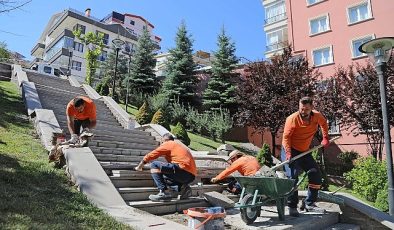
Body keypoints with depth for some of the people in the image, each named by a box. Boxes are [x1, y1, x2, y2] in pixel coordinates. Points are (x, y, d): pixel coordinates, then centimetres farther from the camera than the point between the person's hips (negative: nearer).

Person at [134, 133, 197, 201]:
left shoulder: (167, 144, 7)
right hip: (191, 176, 9)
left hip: (183, 170, -9)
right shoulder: (180, 145, 29)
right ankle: (183, 187, 7)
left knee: (154, 165, -4)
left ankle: (164, 192, -14)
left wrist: (139, 167, 18)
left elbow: (151, 155, 7)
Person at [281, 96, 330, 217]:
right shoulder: (292, 119, -21)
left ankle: (310, 203, 19)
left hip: (304, 151, 6)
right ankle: (292, 207, -3)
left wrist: (325, 138, 11)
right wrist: (288, 153, -31)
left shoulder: (317, 116, -4)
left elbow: (324, 123, 20)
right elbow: (286, 137, -20)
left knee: (316, 175, 5)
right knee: (293, 177, -14)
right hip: (290, 150, -6)